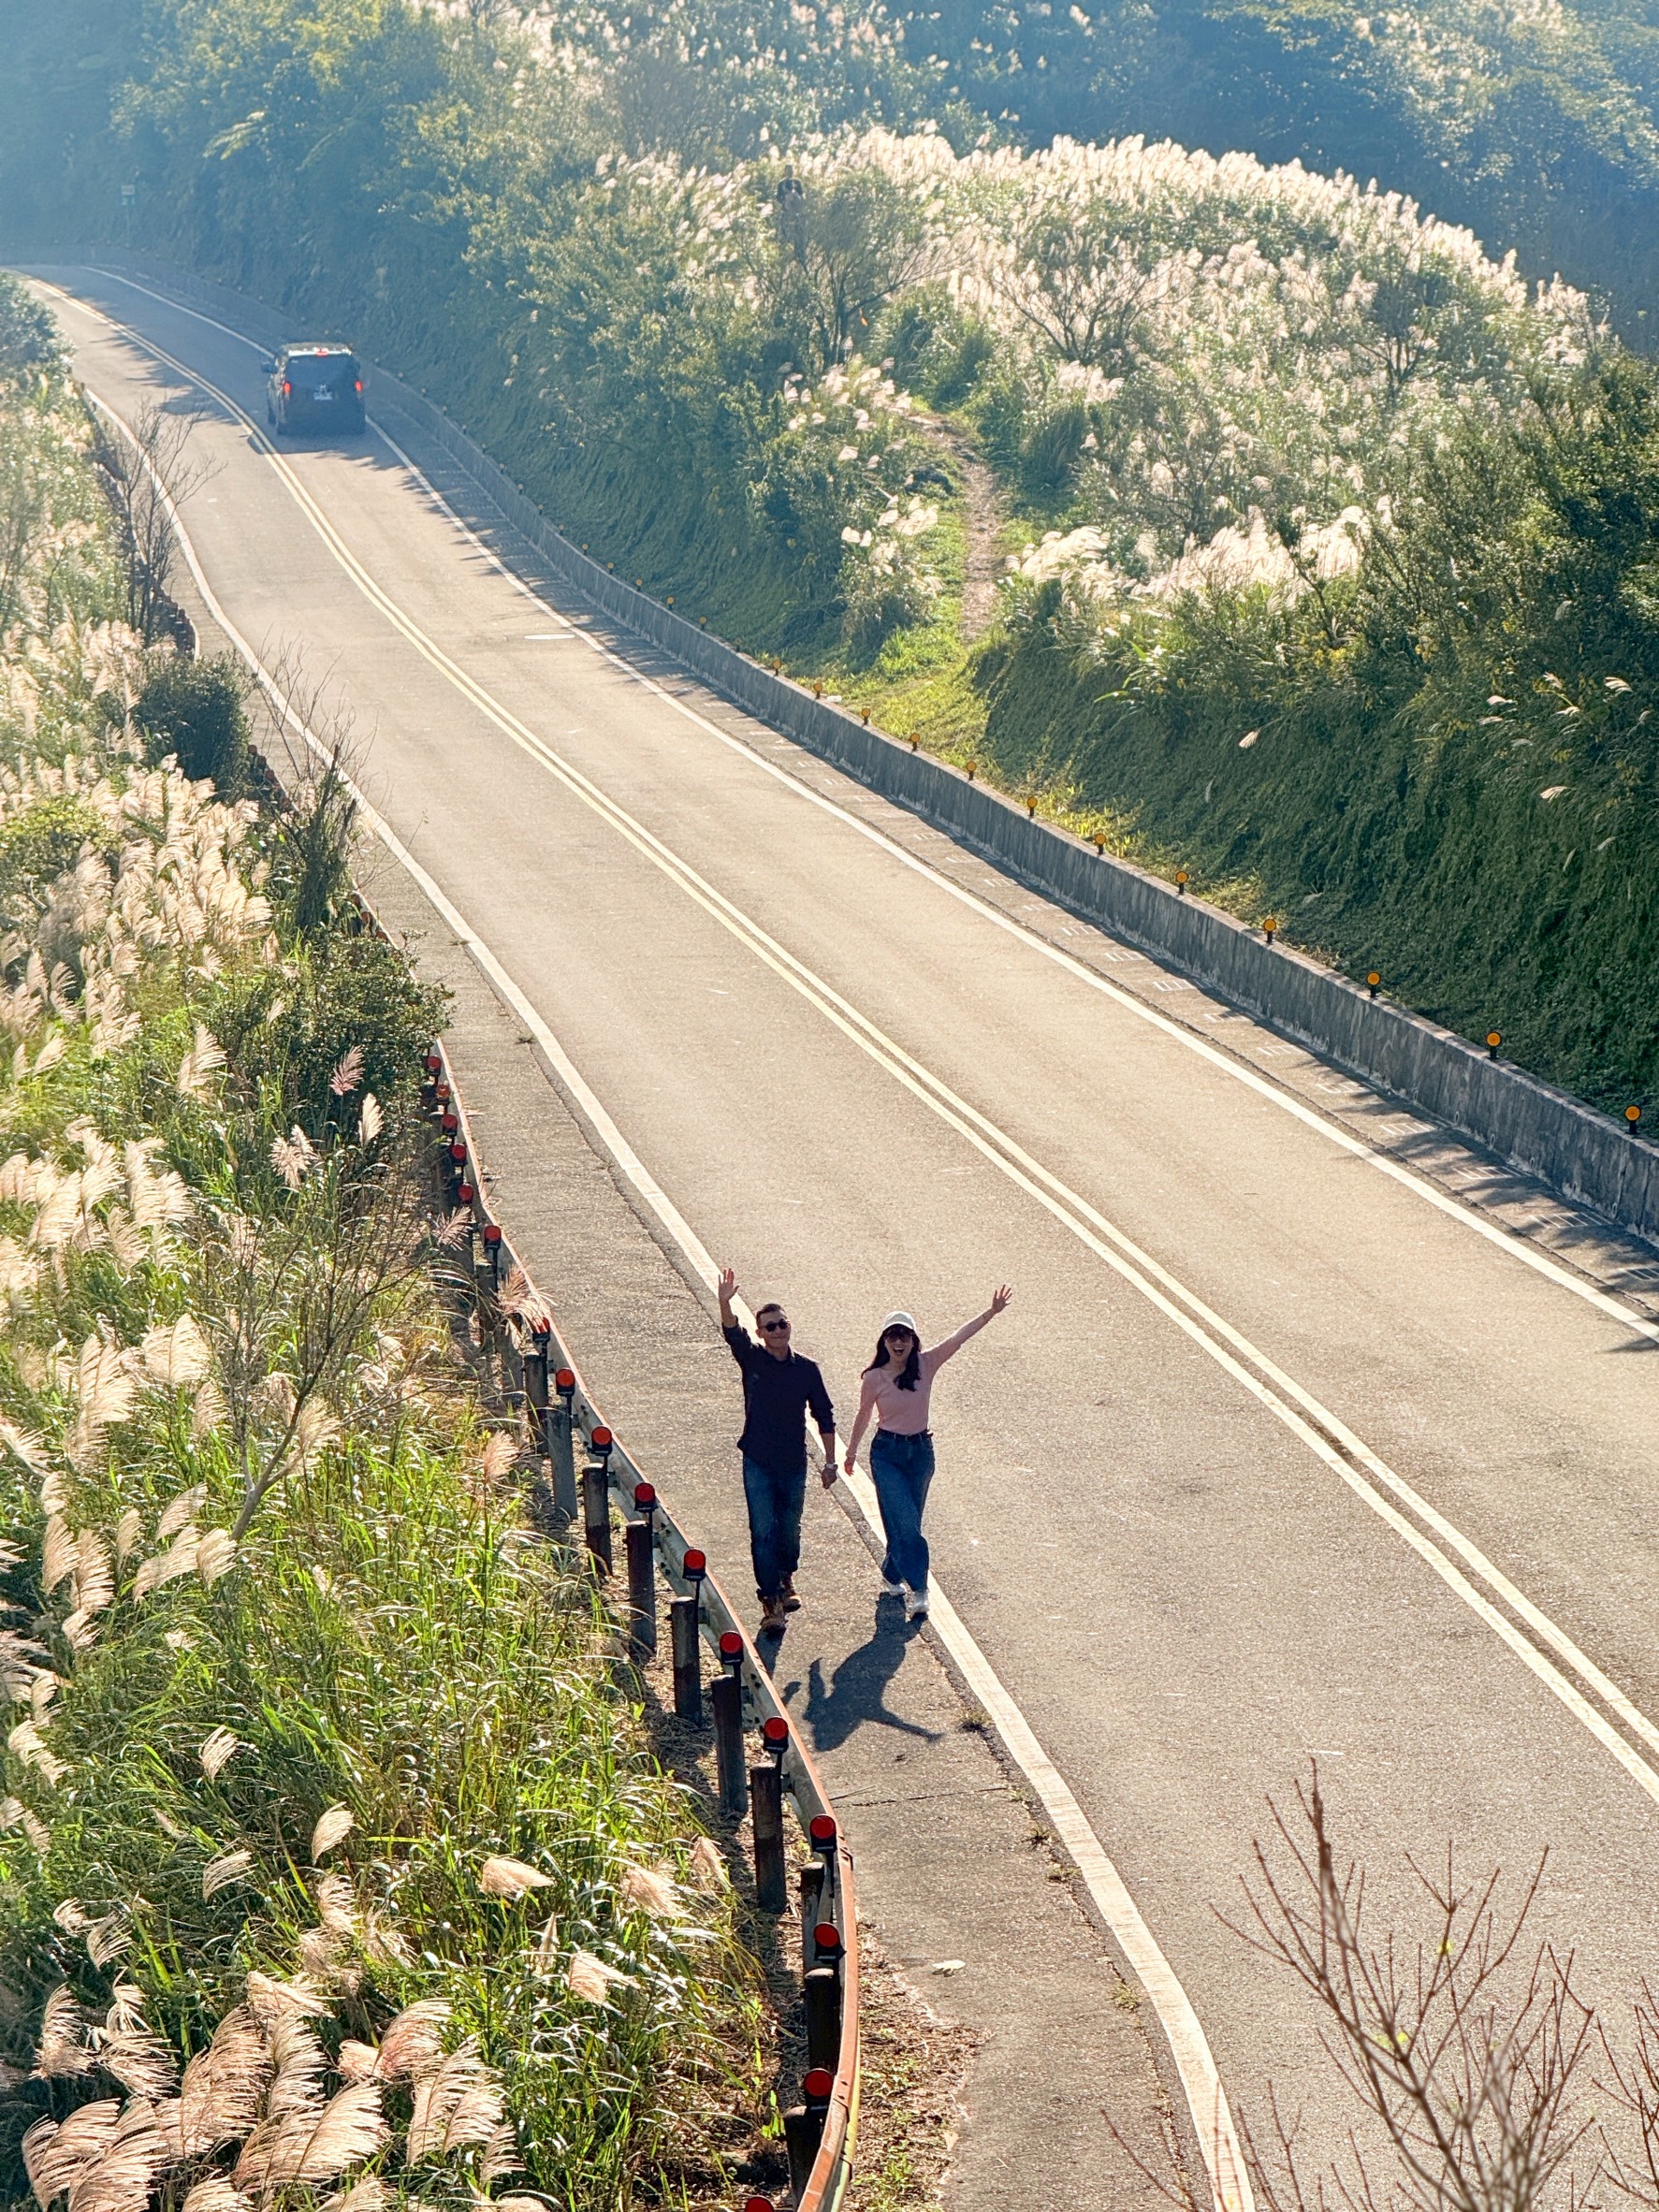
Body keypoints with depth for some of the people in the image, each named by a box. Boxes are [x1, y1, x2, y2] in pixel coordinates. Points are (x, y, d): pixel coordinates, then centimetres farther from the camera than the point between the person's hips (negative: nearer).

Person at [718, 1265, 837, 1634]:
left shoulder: (806, 1368, -1)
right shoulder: (752, 1359, -4)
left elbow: (824, 1415, 6)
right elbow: (732, 1333, -24)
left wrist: (830, 1461, 5)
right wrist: (725, 1303, -45)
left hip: (794, 1463, 2)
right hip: (758, 1462, -2)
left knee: (789, 1530, 14)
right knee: (763, 1531, -6)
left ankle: (786, 1577, 40)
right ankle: (771, 1600, -4)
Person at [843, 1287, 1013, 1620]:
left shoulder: (926, 1365, -6)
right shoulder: (874, 1377, -9)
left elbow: (959, 1337, -13)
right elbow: (864, 1415, 6)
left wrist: (992, 1311, -22)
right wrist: (852, 1451, 17)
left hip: (920, 1450, 3)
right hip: (886, 1452, -3)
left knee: (906, 1522, 13)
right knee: (906, 1522, -12)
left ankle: (891, 1574, 35)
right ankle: (917, 1591, -11)